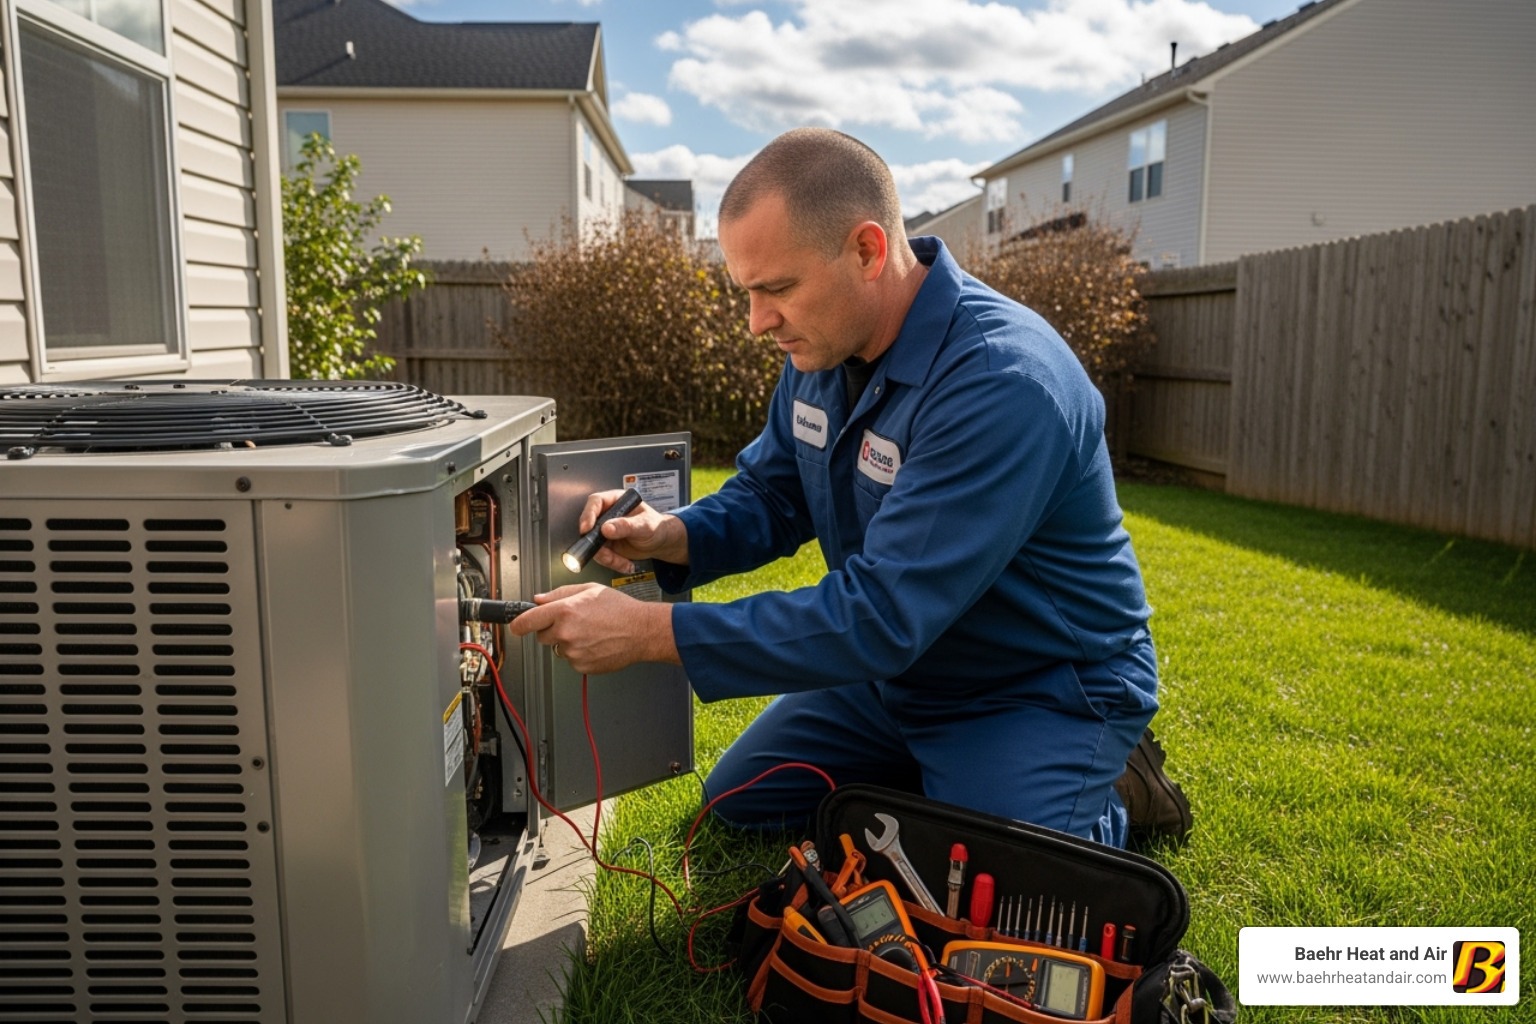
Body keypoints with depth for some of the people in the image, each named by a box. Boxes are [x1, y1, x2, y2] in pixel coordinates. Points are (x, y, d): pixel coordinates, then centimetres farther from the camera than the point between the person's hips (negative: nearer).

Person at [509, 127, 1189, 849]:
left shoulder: (1002, 384, -34)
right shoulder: (825, 343, -6)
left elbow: (880, 616, -36)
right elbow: (770, 495, 5)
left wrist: (648, 632, -35)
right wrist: (669, 537, -18)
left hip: (1044, 693, -7)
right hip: (894, 670, 8)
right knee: (737, 802, 13)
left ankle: (1105, 799, 10)